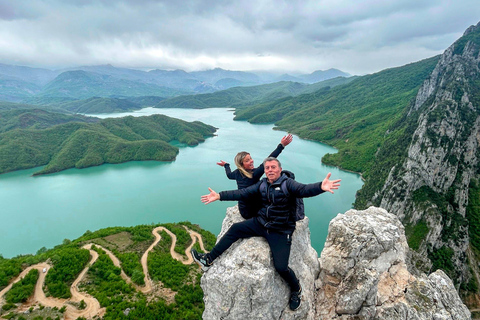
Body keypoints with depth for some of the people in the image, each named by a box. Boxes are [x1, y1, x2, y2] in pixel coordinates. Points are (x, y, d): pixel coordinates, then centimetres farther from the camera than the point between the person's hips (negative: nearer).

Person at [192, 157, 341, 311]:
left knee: (281, 267, -14)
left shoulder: (288, 183, -14)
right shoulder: (262, 184, 4)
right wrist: (219, 196, -2)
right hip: (261, 223, 6)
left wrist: (321, 187, -55)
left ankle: (296, 289, 21)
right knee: (235, 229, -2)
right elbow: (242, 193, 4)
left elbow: (304, 190, -33)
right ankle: (209, 260, 10)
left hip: (280, 231, -6)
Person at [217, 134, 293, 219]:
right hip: (252, 212, -8)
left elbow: (229, 175, 20)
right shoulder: (254, 173, -26)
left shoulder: (237, 173, -4)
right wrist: (281, 145, -32)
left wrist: (226, 165, 40)